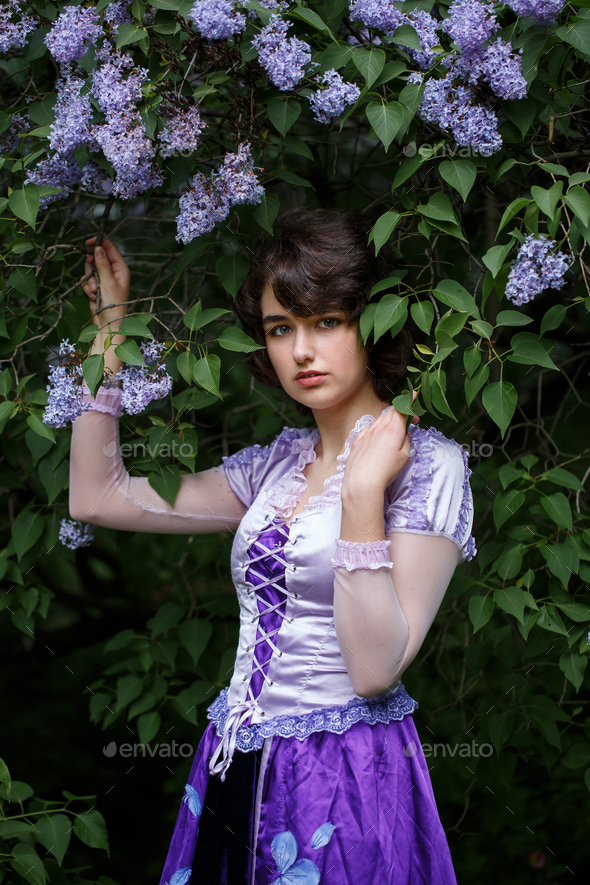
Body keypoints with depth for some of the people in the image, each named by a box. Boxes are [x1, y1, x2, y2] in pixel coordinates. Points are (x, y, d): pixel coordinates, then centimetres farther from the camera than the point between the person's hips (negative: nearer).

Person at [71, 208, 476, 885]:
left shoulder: (425, 463, -9)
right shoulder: (279, 464, 10)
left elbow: (376, 669, -18)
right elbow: (96, 497, 12)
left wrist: (363, 492, -23)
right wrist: (109, 329, 12)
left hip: (346, 784, -6)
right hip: (237, 774, 6)